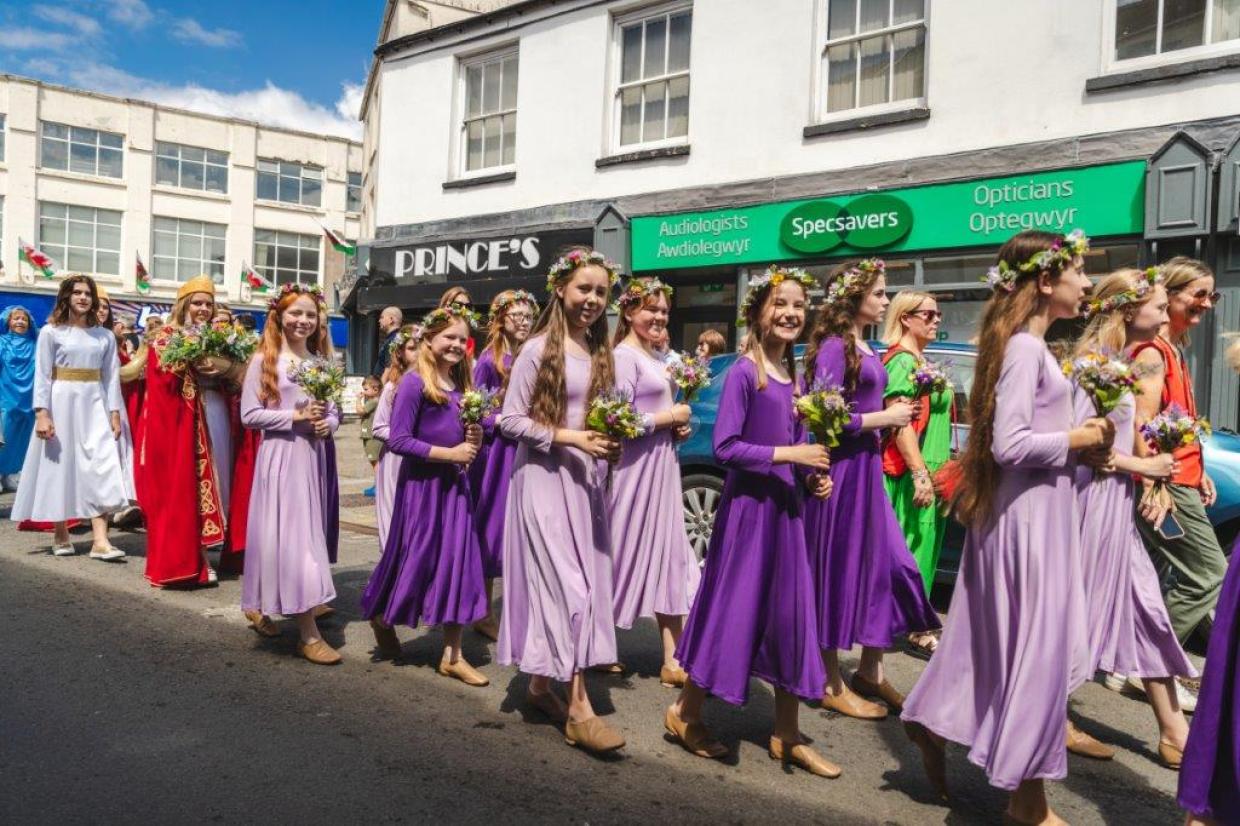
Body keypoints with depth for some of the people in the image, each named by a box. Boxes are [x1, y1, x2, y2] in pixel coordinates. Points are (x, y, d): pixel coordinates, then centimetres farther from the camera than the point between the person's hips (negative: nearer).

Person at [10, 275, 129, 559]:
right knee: (60, 467, 4)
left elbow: (111, 376, 7)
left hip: (94, 405, 2)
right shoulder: (50, 332, 1)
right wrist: (41, 413, -13)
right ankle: (61, 534, 19)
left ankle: (100, 540, -12)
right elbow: (41, 376, -4)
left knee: (101, 468, -8)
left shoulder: (105, 336, 9)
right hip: (61, 403, -2)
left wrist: (115, 413, 0)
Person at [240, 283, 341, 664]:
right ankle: (308, 633, -3)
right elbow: (249, 415, -8)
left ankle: (260, 605, 32)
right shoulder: (264, 360, -3)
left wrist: (327, 423, -8)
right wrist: (296, 417, -16)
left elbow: (335, 410, 14)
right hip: (282, 457, -6)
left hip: (316, 456, 6)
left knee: (310, 535, 12)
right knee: (293, 536, -6)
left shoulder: (322, 361, 11)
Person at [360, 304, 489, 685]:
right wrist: (449, 454, -18)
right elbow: (397, 440, -18)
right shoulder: (415, 382, -13)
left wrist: (474, 438, -3)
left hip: (455, 484, 7)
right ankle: (383, 618, 37)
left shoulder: (460, 385, 9)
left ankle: (452, 655, 13)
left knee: (458, 562, 4)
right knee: (415, 560, 5)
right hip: (421, 484, -6)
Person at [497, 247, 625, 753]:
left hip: (586, 480, 7)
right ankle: (578, 709, -3)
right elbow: (510, 421, -11)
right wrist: (568, 438, -19)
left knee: (585, 585, 9)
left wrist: (609, 445, 0)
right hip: (545, 479, -7)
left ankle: (541, 682, 25)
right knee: (570, 587, -9)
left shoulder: (600, 353, 13)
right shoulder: (538, 350, -8)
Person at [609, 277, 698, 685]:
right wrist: (671, 417, -12)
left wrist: (679, 425, 3)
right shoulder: (624, 356, -12)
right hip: (636, 468, -9)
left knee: (668, 561, 8)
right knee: (628, 558, 1)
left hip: (663, 467, 9)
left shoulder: (660, 359, 15)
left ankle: (672, 661, 15)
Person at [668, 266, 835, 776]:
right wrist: (788, 454, -20)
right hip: (747, 505, -7)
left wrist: (813, 474, 0)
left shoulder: (794, 376, 11)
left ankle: (787, 736, 23)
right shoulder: (743, 372, -11)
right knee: (733, 610, 0)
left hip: (785, 508, 7)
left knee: (792, 615, 10)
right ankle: (685, 713, 21)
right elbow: (725, 447, -17)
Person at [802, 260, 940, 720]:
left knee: (885, 566, 11)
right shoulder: (833, 347, -13)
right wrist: (885, 418, -13)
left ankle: (870, 672, 26)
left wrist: (892, 413, 2)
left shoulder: (864, 348, 15)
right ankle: (832, 684, 14)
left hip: (868, 468, 9)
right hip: (842, 470, -9)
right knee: (839, 571, 1)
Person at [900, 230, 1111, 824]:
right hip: (1030, 513, -10)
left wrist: (1078, 440, 5)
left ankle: (935, 722, 31)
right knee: (1037, 648, 0)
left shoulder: (1028, 346, 13)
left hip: (1033, 510, 10)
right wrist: (1077, 439, -12)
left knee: (1000, 641, 18)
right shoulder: (1025, 347, -16)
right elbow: (1009, 444, -24)